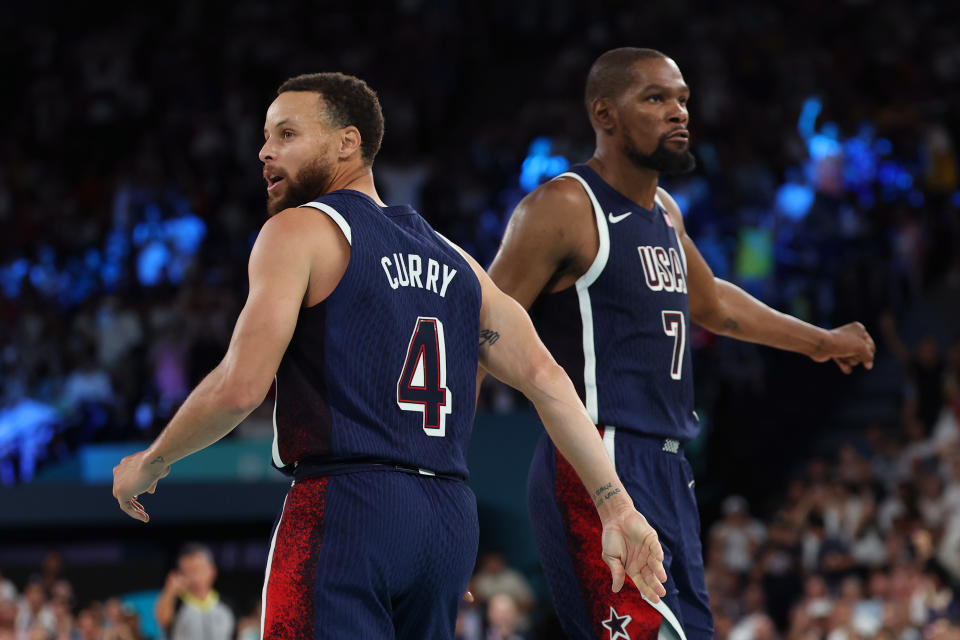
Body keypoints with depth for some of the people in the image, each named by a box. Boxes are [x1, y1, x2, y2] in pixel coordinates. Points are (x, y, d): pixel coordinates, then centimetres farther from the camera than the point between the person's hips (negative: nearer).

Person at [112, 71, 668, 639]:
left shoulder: (299, 230, 1)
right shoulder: (452, 258, 21)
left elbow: (241, 387, -10)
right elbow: (545, 378, 12)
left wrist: (150, 464, 5)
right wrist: (618, 509, 10)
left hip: (345, 506, -7)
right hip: (451, 517, 7)